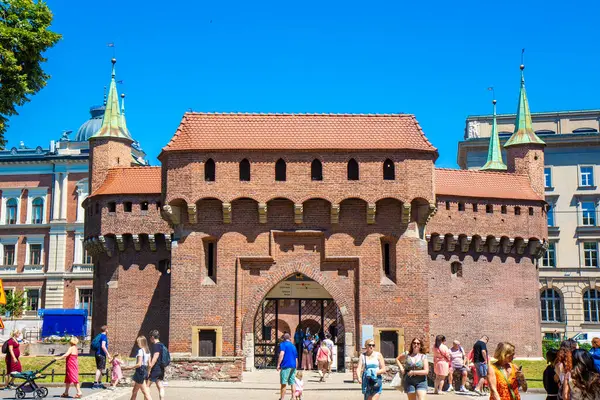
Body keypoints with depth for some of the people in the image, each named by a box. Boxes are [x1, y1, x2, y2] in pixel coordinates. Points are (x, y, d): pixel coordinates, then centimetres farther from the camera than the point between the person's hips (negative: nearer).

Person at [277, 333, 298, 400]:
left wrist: (278, 365, -17)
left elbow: (282, 354, -16)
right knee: (292, 383, 9)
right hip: (293, 366, 6)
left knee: (283, 383, -3)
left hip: (286, 365, -6)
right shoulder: (293, 346, 20)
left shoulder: (283, 344, 0)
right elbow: (296, 358, 23)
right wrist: (296, 368, 31)